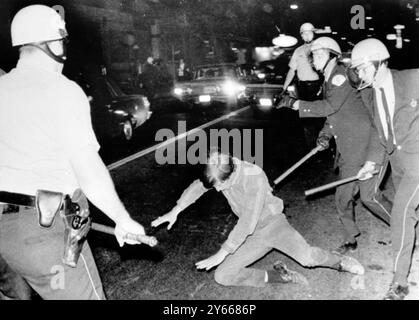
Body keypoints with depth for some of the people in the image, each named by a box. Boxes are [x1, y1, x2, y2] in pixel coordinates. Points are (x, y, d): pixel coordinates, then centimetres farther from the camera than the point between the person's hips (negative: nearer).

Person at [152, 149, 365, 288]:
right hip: (252, 236, 5)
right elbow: (197, 187, 7)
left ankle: (340, 262, 8)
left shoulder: (254, 177, -31)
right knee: (222, 276, -9)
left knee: (307, 257, -28)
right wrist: (175, 211, -1)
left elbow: (248, 223, -31)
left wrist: (222, 254, -28)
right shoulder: (219, 172, -13)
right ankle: (280, 276, 5)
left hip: (273, 223, -5)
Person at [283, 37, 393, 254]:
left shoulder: (341, 74, -12)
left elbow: (330, 107, -22)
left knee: (369, 195, -11)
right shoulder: (329, 81, 16)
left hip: (369, 146, -9)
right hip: (349, 151, 9)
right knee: (342, 198, 9)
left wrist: (299, 105, -16)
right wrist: (325, 135, 1)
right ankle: (350, 240, 25)